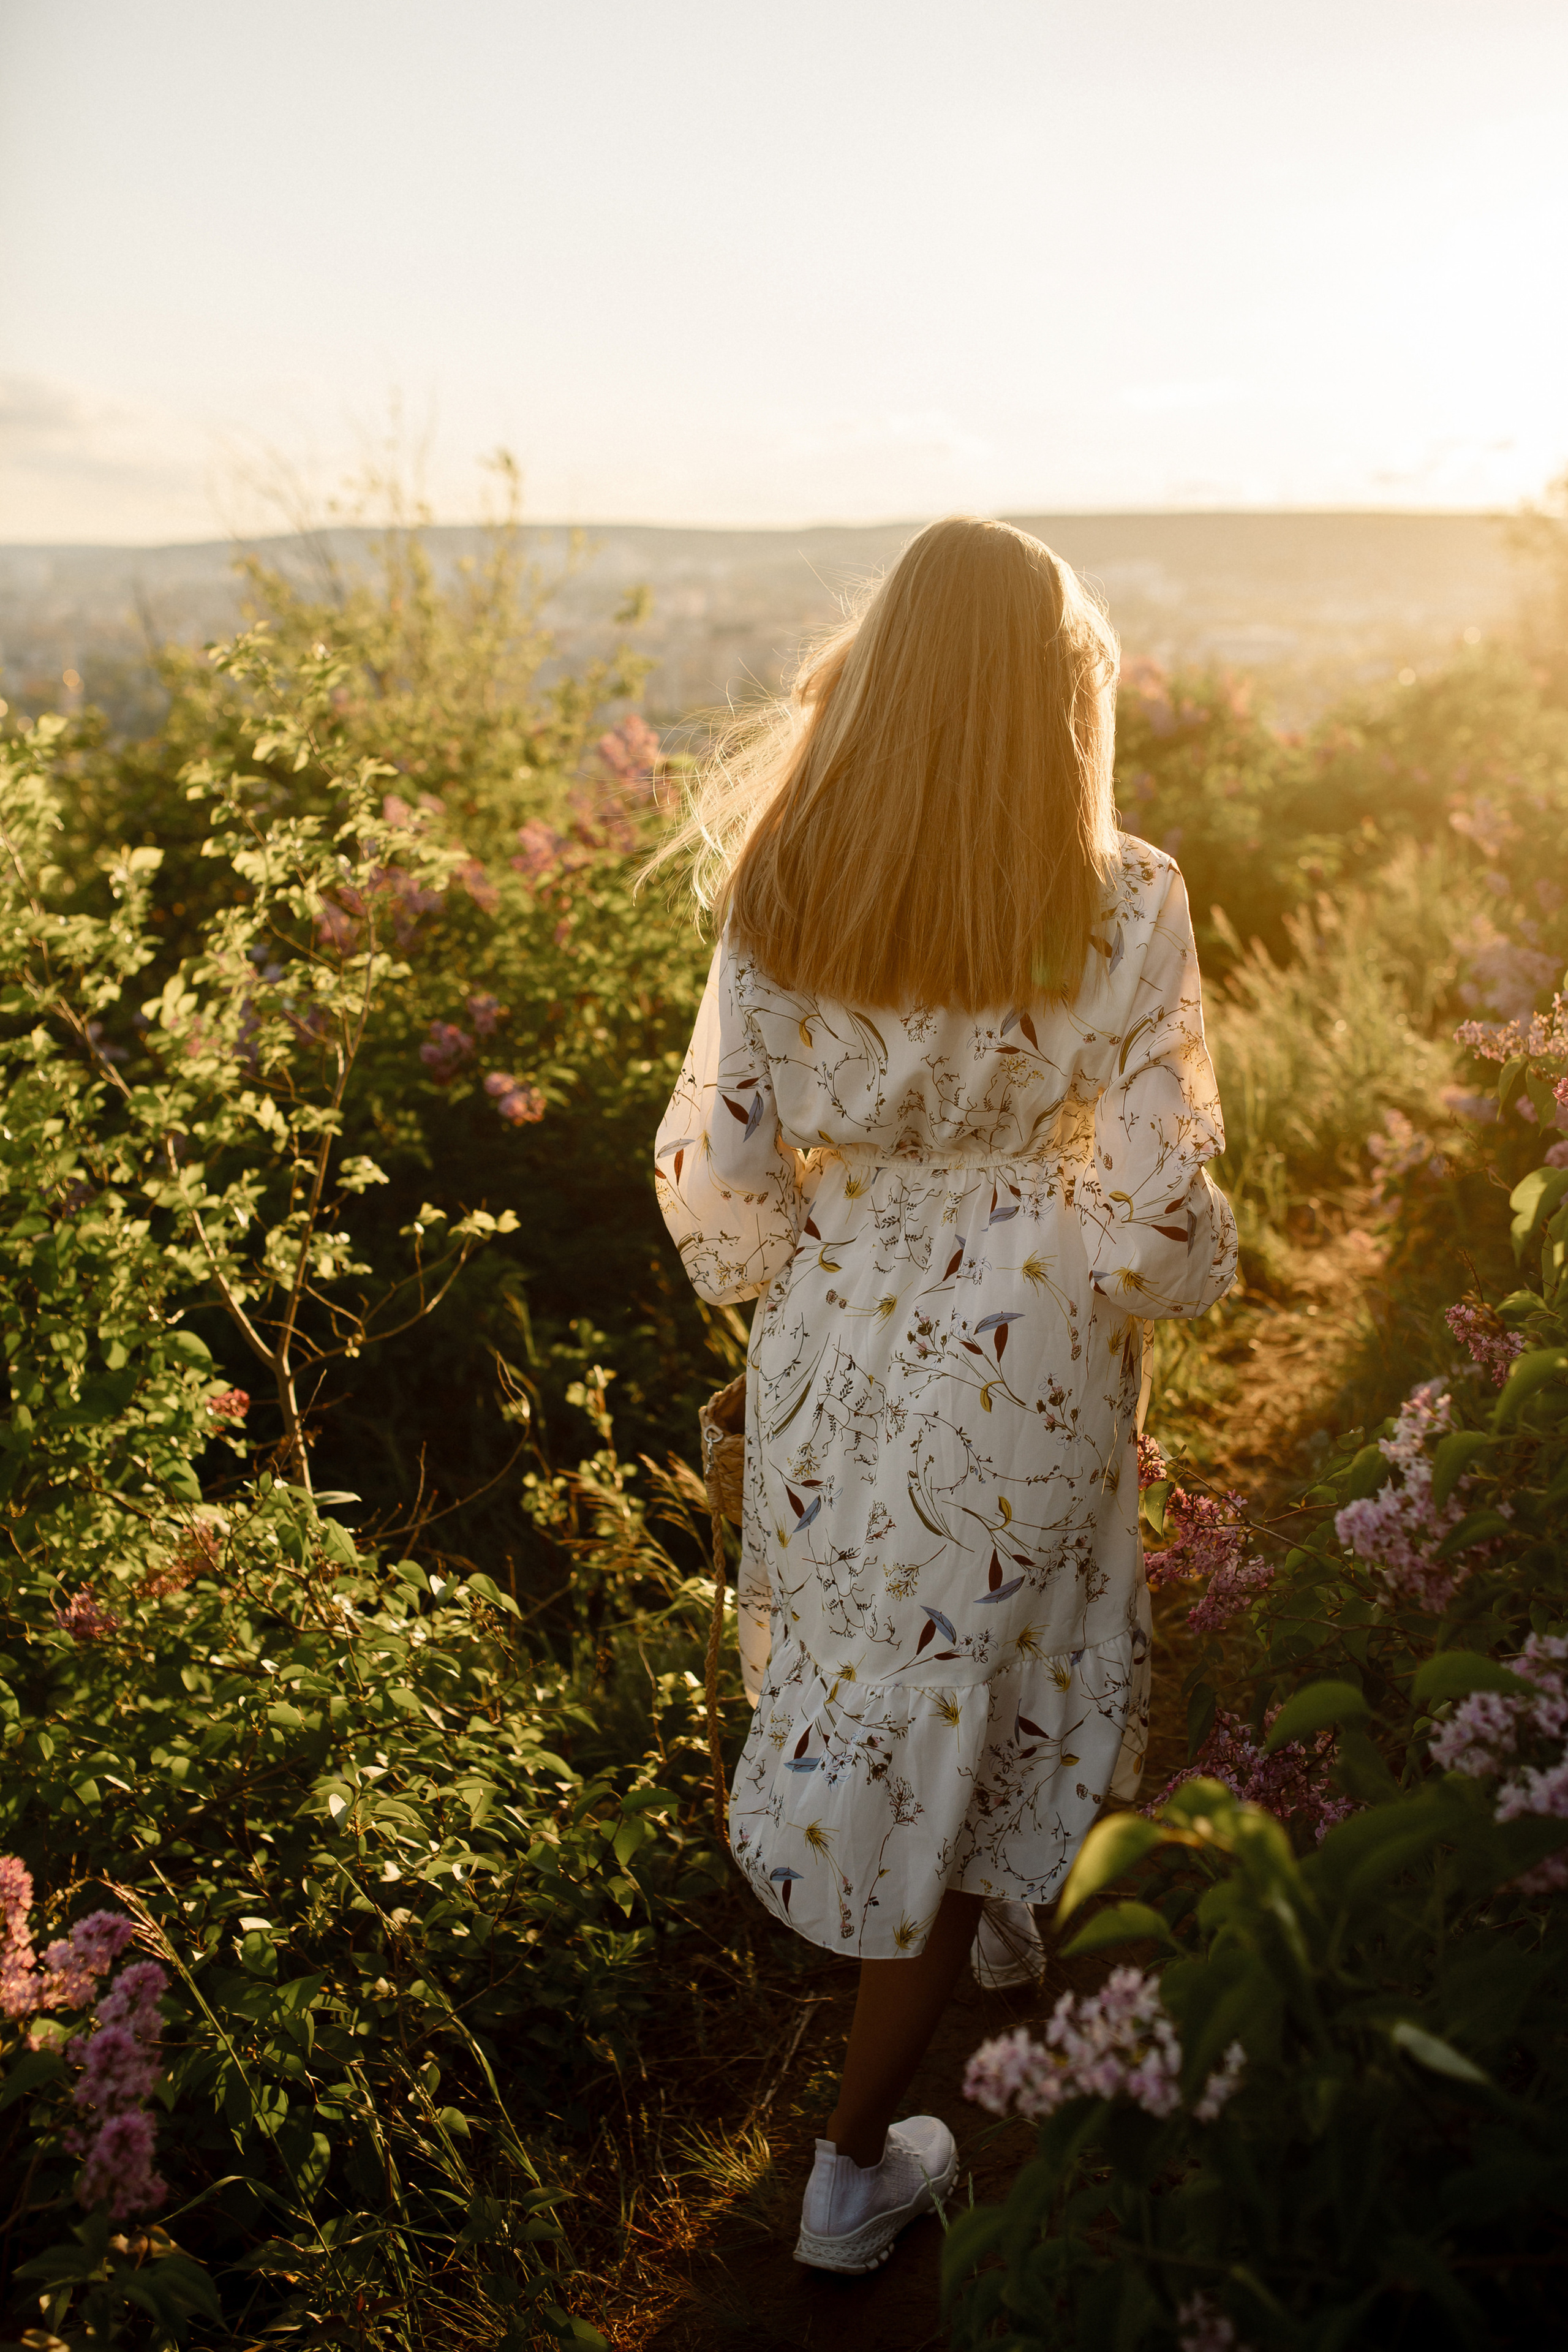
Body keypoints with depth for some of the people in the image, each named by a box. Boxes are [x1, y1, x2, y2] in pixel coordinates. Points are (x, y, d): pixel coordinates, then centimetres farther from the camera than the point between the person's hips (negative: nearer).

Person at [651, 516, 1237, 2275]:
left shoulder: (773, 891, -11)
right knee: (969, 1724, 14)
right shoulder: (1123, 905, -18)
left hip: (834, 1348, 3)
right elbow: (1157, 1205, -14)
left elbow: (718, 1172, -5)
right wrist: (1152, 1276, 8)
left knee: (851, 1673, 27)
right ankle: (857, 2165, 28)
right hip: (1024, 1374, -2)